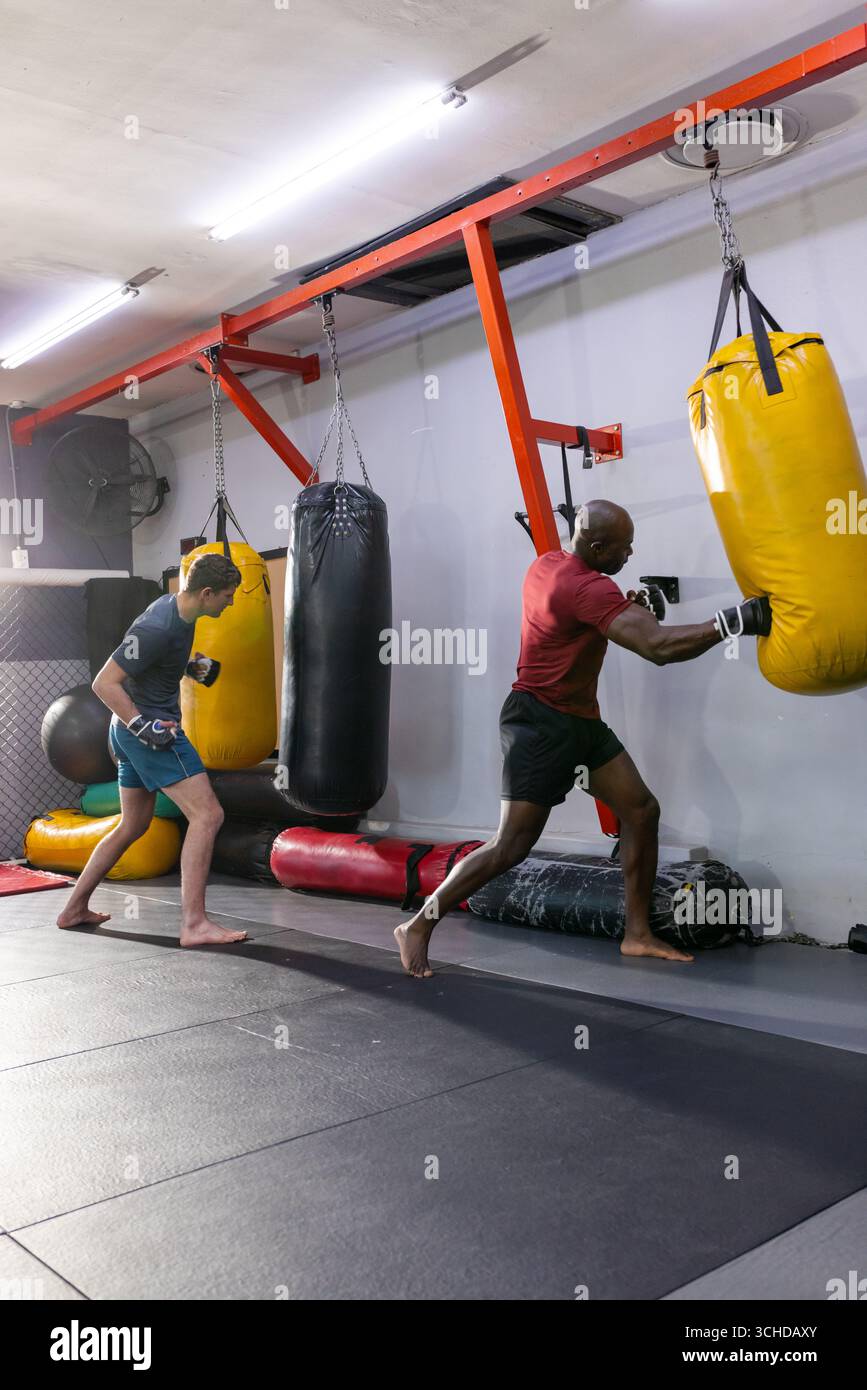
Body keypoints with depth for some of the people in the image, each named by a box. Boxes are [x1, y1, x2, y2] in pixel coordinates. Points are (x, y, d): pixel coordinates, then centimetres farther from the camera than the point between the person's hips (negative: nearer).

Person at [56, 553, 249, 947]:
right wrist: (143, 724, -26)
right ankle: (194, 924, -15)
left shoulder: (176, 607, 6)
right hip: (150, 729, -11)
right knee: (207, 815, -14)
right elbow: (104, 683, -22)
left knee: (133, 826, 20)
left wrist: (190, 666, 12)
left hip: (133, 729, 11)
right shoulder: (158, 628, -23)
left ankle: (75, 909, 31)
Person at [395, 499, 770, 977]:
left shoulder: (548, 564, 4)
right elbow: (659, 647, -33)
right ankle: (418, 927, 4)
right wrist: (735, 621, -32)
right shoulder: (587, 588, -24)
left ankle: (637, 934, 15)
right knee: (512, 845, -9)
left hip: (580, 720, 10)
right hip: (541, 724, -10)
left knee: (642, 811, 7)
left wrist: (626, 608, 5)